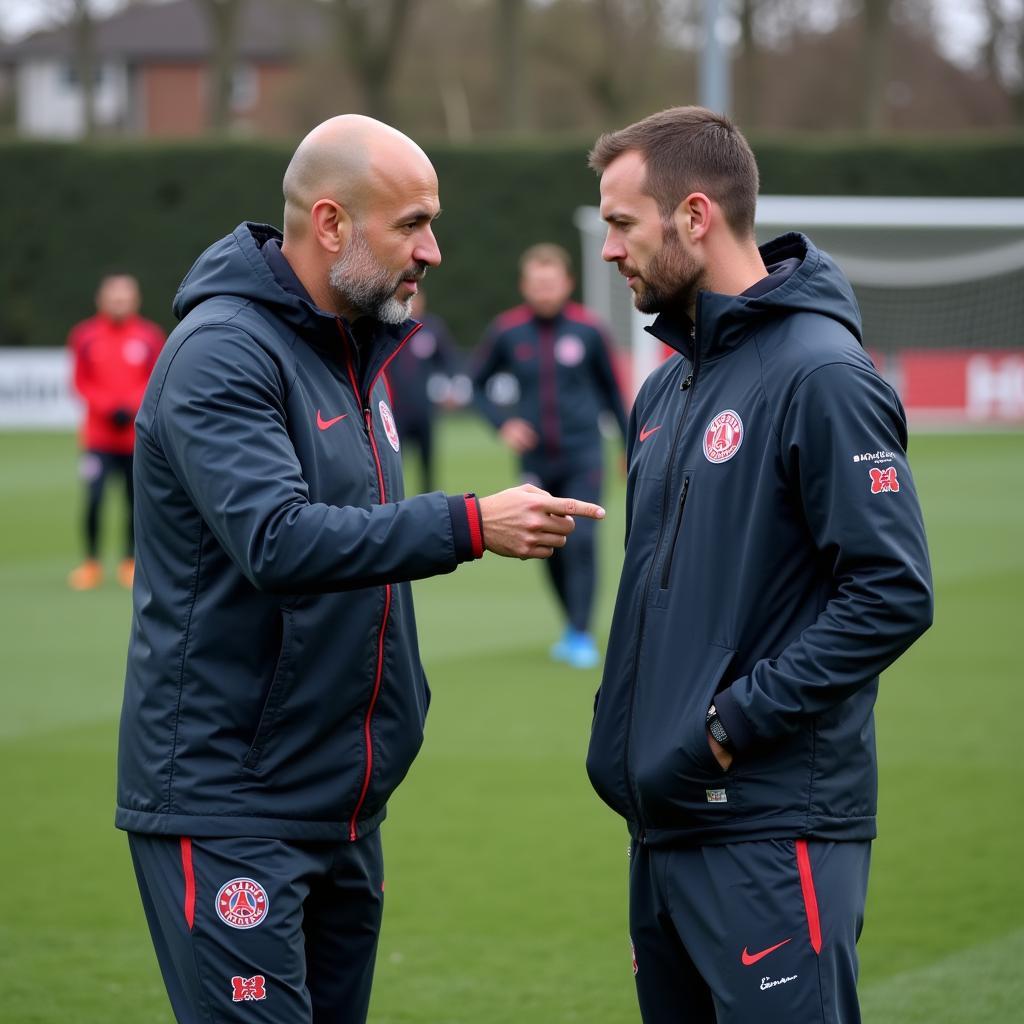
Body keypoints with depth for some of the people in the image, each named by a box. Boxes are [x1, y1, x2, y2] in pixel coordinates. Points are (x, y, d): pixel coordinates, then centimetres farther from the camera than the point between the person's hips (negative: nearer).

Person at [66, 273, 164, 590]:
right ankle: (91, 563, 4)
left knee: (136, 501, 2)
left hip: (139, 436, 1)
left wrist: (131, 408, -13)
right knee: (93, 499, -9)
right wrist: (109, 408, -12)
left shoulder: (150, 336, 3)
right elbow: (81, 383, 2)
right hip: (98, 436, -1)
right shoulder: (85, 336, 2)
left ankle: (131, 563, 17)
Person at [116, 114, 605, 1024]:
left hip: (343, 804, 9)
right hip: (228, 804, -9)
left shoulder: (355, 349, 15)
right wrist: (470, 526, -32)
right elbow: (277, 541, -28)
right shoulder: (224, 352, -15)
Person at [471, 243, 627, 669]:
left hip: (583, 455, -2)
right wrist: (503, 422, -8)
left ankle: (581, 635, -11)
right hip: (536, 460, 2)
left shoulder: (588, 329, -5)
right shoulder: (506, 332, -4)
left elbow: (610, 387, 9)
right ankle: (573, 624, 28)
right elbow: (478, 384, 8)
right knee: (551, 550, 9)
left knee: (581, 541, -14)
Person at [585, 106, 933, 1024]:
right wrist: (624, 739, 10)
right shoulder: (669, 388, 15)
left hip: (773, 837, -9)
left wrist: (736, 720, -18)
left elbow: (894, 595, -18)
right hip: (663, 826, 9)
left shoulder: (818, 374, -12)